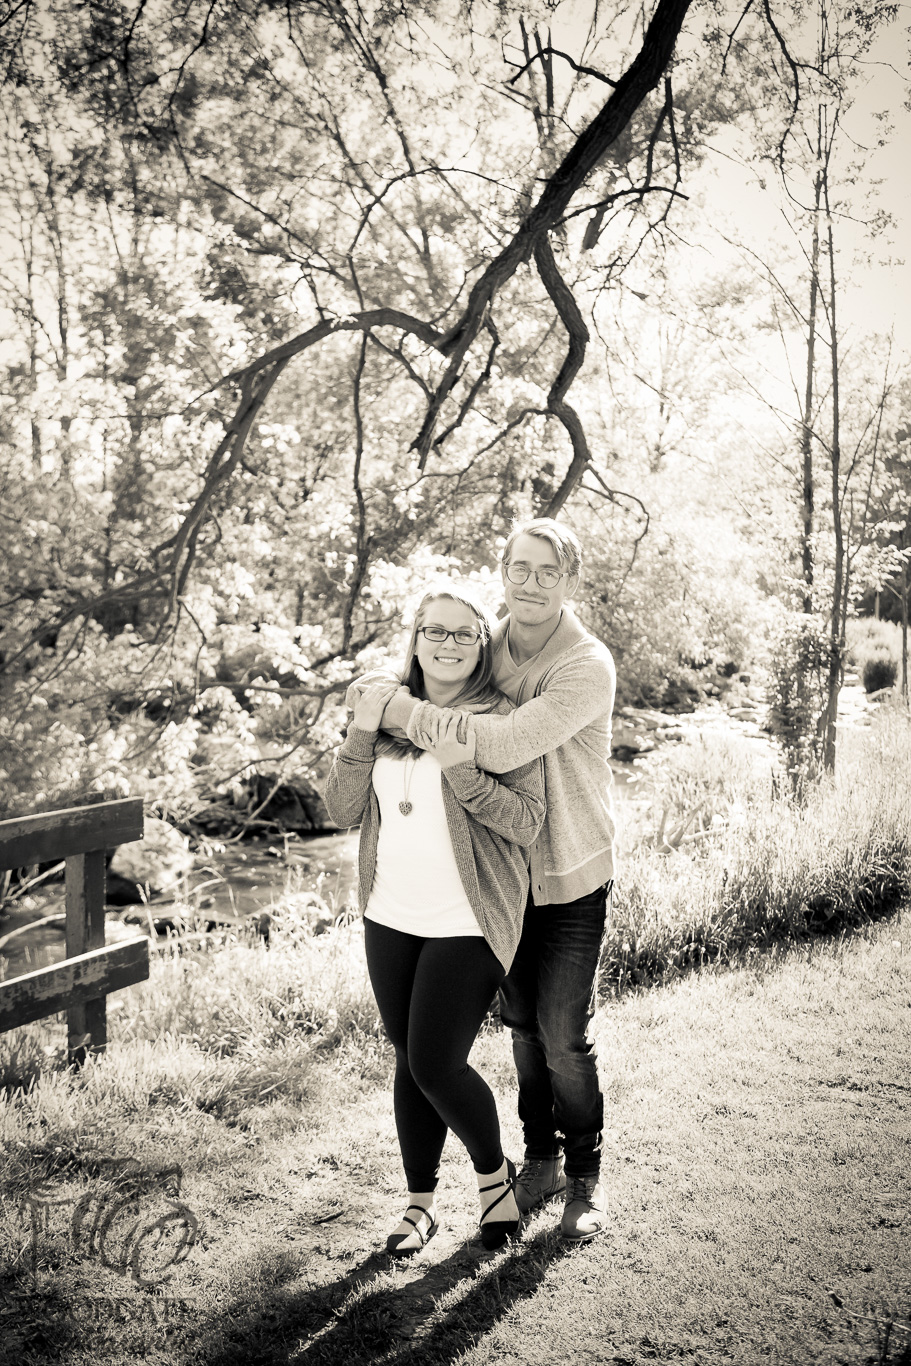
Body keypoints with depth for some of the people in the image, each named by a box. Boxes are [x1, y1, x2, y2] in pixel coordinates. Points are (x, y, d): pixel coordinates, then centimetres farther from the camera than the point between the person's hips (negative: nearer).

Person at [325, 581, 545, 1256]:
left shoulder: (502, 720, -8)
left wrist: (463, 772, -26)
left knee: (436, 1064, -5)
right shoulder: (389, 709, 5)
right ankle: (422, 1201, 32)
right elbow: (344, 811, 1)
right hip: (391, 920, 5)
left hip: (467, 927, -5)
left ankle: (495, 1171, 24)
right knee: (410, 1061, 14)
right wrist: (361, 735, -13)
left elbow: (528, 822, -13)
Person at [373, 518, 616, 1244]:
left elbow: (503, 747, -34)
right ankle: (540, 1160, 34)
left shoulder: (588, 666, -22)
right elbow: (377, 693, 6)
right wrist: (428, 714, -14)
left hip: (573, 877, -5)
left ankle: (586, 1178, 23)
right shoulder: (486, 647, -2)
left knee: (564, 1036, 0)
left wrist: (408, 712, -29)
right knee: (523, 1025, 15)